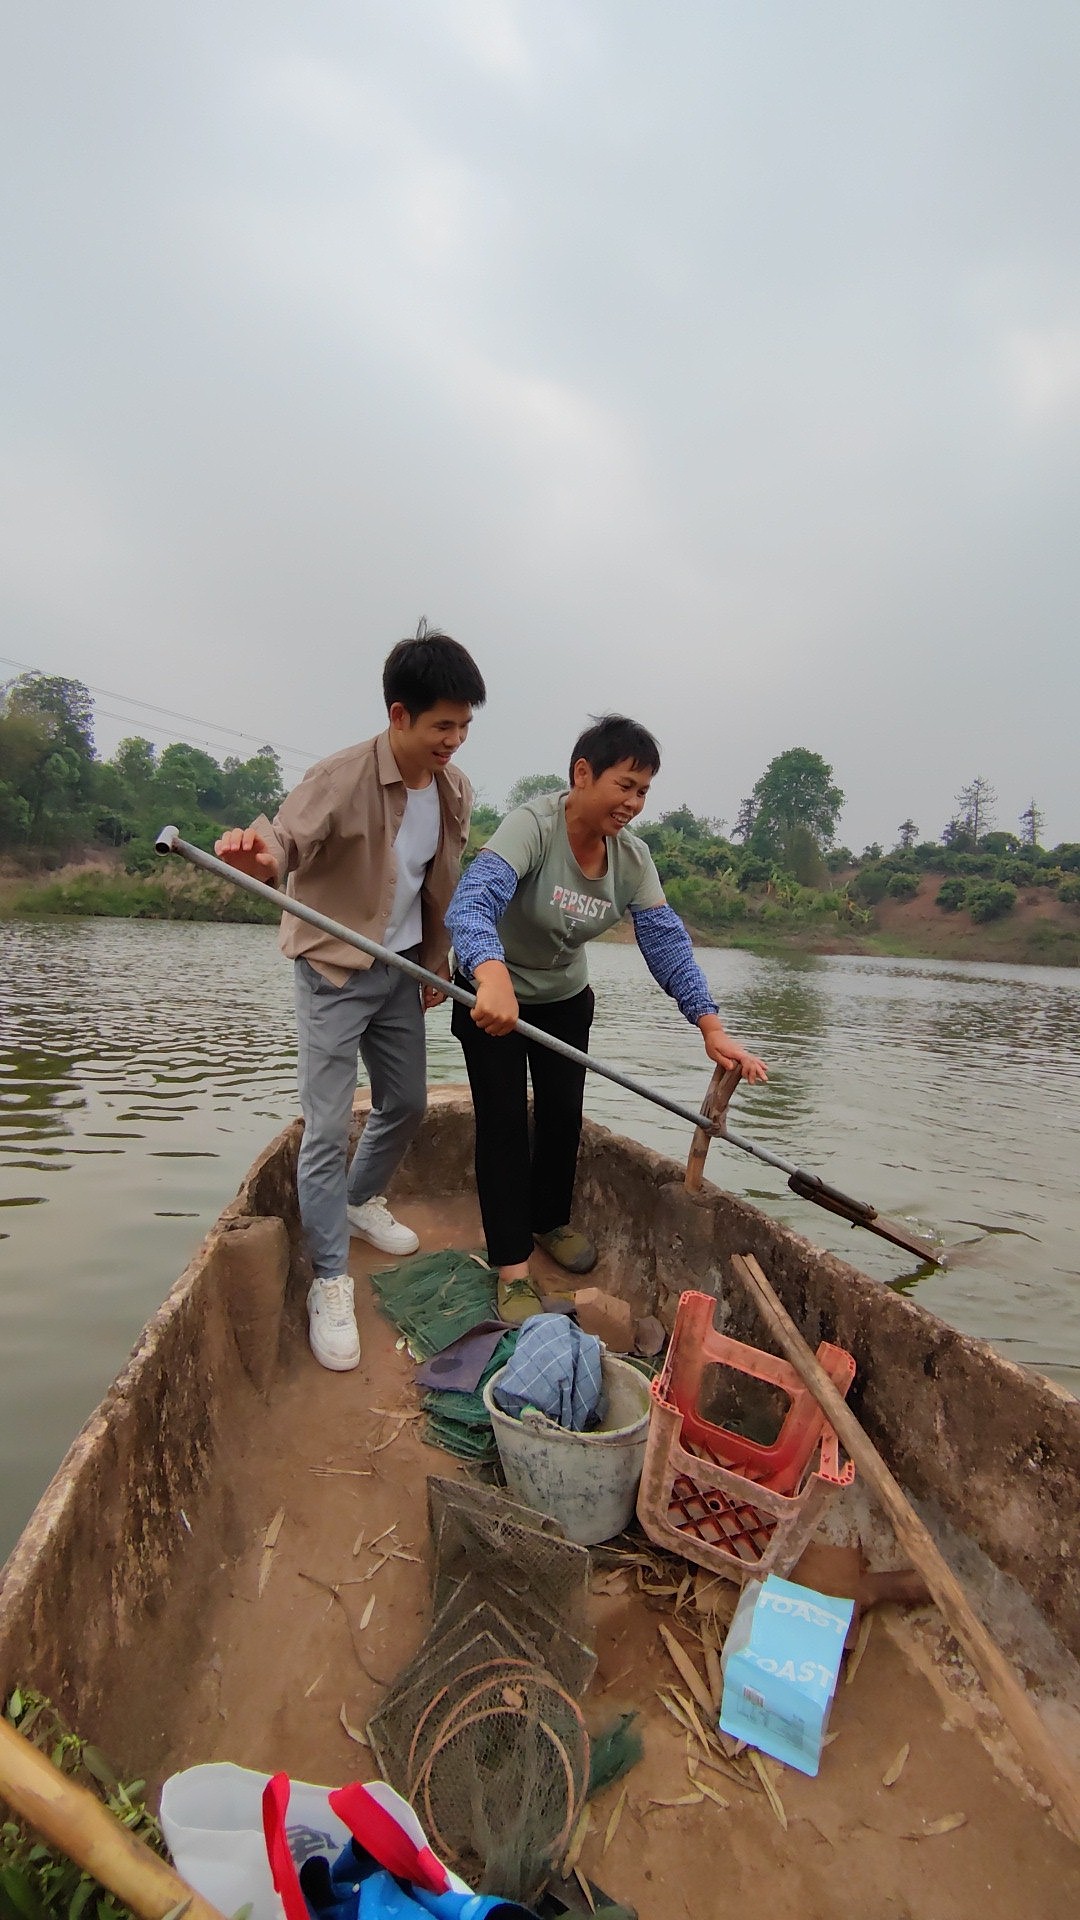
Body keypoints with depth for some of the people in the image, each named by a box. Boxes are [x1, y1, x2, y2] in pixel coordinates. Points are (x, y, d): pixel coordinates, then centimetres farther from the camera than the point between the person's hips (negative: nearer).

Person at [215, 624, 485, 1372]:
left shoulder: (456, 790, -1)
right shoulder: (343, 778, -21)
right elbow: (285, 840, -33)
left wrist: (436, 963, 14)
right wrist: (254, 853, -57)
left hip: (401, 971, 7)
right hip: (334, 972, -6)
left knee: (407, 1104, 18)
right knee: (328, 1129, -4)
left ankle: (362, 1202, 45)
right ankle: (330, 1282, 12)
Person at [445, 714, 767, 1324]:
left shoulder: (632, 856, -12)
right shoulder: (533, 825, -30)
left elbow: (668, 941, -17)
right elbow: (474, 900, -45)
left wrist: (713, 1027, -27)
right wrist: (493, 978, -65)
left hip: (567, 999, 6)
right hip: (492, 993, -5)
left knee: (564, 1116, 13)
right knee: (505, 1123, -4)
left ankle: (551, 1221, 38)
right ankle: (512, 1269, 7)